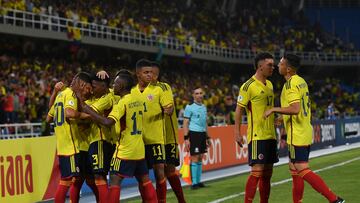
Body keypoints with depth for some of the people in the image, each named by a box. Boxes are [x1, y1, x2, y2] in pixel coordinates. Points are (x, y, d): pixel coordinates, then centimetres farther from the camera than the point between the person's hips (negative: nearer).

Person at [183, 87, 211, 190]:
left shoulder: (204, 107, 15)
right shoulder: (190, 107, -5)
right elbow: (185, 123, -7)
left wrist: (207, 137, 21)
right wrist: (186, 138, -13)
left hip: (202, 134, 7)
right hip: (193, 134, -7)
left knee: (200, 158, 9)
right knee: (194, 158, -6)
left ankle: (198, 181, 15)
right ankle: (194, 182, -2)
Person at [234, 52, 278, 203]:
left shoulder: (269, 85, 14)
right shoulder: (249, 86, -10)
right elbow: (239, 109, -10)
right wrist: (237, 133, -15)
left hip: (270, 136, 8)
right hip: (257, 136, -8)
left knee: (267, 173, 9)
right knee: (257, 171, -12)